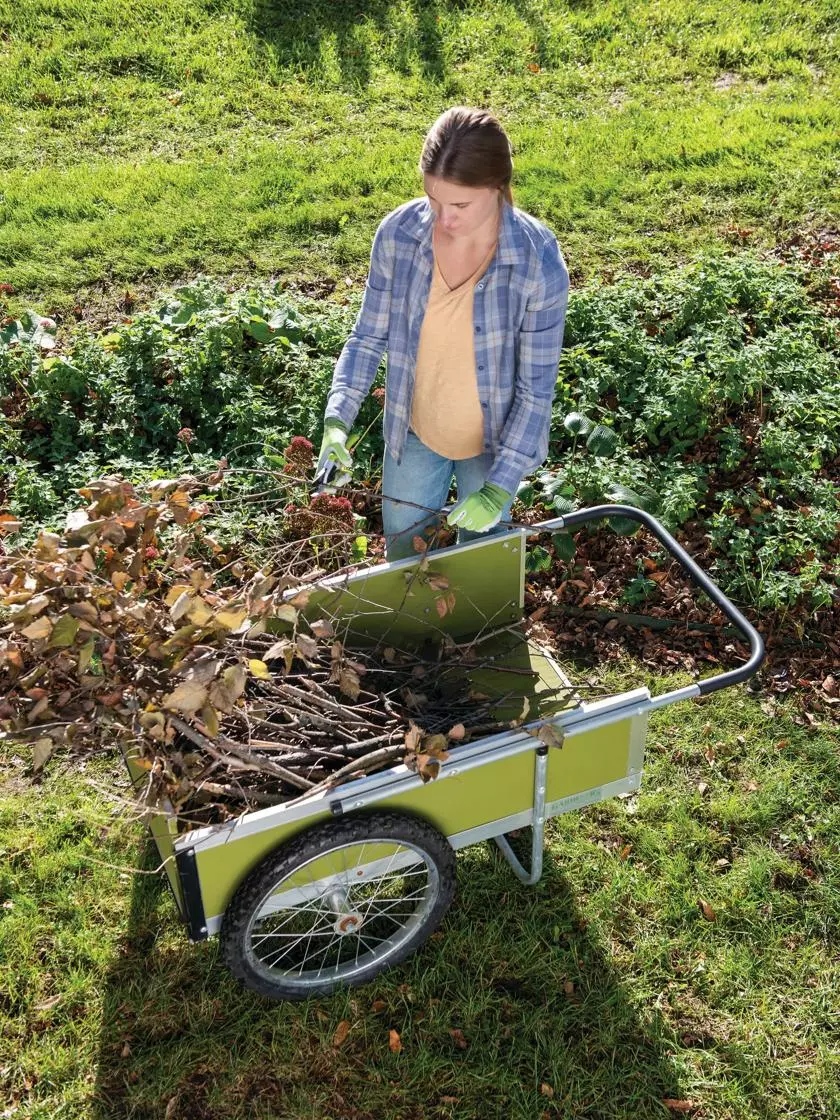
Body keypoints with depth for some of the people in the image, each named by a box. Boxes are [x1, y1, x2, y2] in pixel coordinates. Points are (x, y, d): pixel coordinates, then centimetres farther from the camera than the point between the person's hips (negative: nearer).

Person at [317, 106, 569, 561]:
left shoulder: (538, 260, -27)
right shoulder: (397, 234, -19)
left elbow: (536, 387, -19)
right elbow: (368, 337, -6)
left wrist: (499, 488, -22)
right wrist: (337, 418, -19)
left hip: (493, 440, -2)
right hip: (414, 433, 3)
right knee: (402, 559, 23)